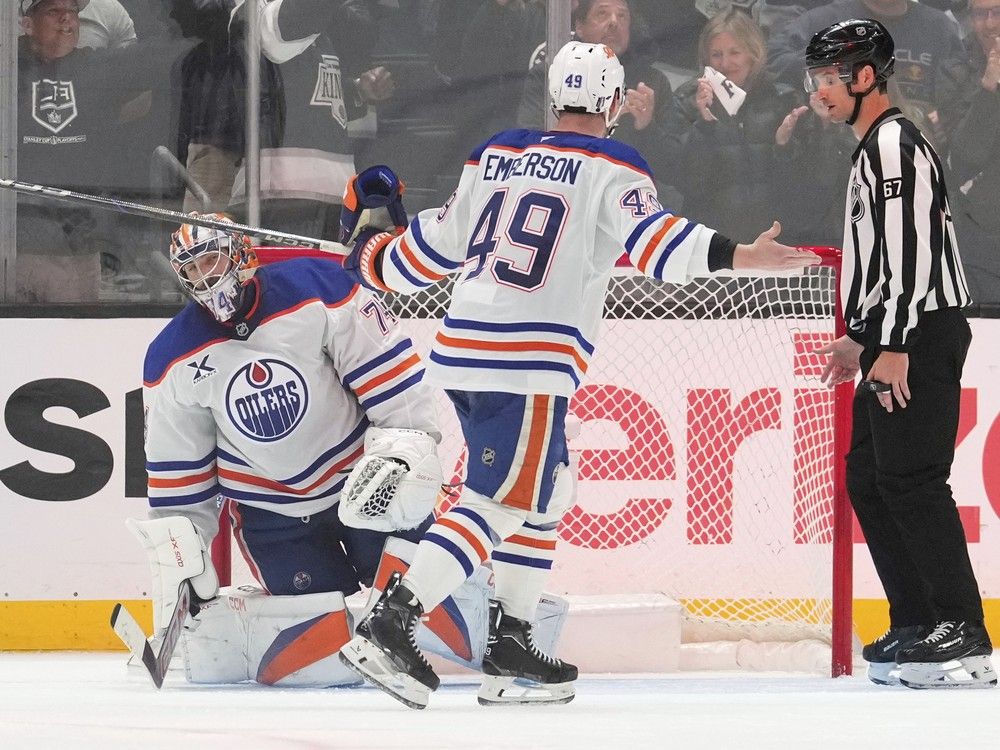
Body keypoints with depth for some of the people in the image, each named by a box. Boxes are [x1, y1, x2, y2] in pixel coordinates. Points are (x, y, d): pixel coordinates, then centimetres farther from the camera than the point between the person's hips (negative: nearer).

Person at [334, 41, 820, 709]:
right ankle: (387, 628, -20)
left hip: (463, 350, 8)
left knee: (548, 493, 20)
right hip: (530, 363, -8)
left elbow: (440, 243, 23)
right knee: (498, 504, -8)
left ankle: (510, 649, 19)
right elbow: (654, 240, -18)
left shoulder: (495, 153, 16)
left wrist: (376, 262, 40)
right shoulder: (611, 168, -2)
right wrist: (740, 257, -26)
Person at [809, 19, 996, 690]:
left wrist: (893, 346, -25)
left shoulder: (894, 145, -12)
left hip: (920, 336, -11)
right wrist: (860, 338, 28)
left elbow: (910, 249, -21)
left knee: (910, 478, -15)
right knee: (868, 478, 11)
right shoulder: (877, 148, 22)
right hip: (897, 339, 11)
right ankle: (918, 626, 13)